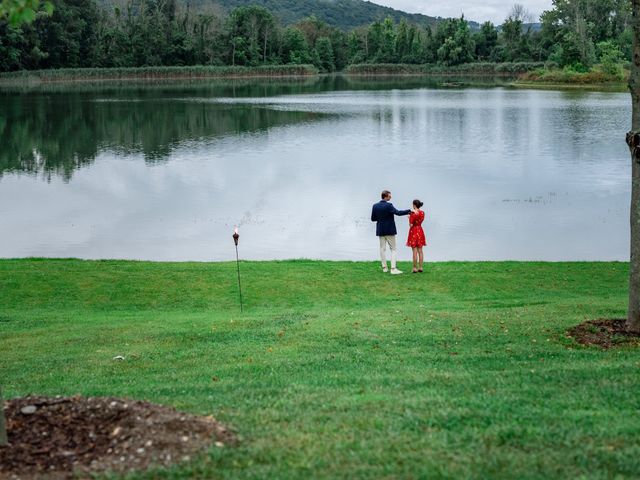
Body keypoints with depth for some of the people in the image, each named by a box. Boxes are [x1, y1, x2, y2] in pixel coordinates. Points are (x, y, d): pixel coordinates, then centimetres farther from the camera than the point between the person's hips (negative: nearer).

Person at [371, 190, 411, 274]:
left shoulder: (375, 206, 1)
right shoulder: (389, 205, -15)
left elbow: (373, 219, 5)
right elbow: (398, 212, -25)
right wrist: (409, 211, -22)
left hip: (380, 231, 5)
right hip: (390, 230, -5)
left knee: (382, 249, 10)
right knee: (393, 249, 0)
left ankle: (384, 268, 12)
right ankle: (393, 268, -8)